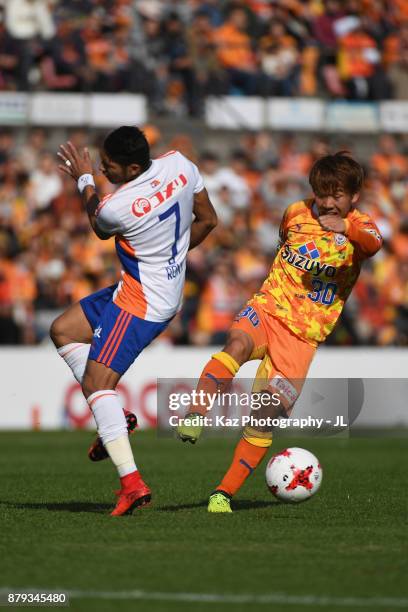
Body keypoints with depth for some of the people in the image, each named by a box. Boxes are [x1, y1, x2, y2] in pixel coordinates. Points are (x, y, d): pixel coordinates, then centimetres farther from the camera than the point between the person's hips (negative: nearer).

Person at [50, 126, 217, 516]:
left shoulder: (116, 207, -25)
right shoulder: (180, 164, -6)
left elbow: (99, 228, 2)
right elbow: (207, 220, 7)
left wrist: (84, 180, 17)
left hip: (141, 304, -10)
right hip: (168, 286, 10)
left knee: (95, 381, -14)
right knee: (62, 330, 19)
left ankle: (132, 481, -24)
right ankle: (113, 419, 14)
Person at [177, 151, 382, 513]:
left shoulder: (358, 225, -4)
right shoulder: (296, 213, 7)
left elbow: (373, 243, -30)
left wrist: (345, 227, -47)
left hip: (304, 334, -1)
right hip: (268, 310, 1)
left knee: (267, 415, -10)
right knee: (238, 344, -36)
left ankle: (225, 493, 0)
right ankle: (195, 418, -40)